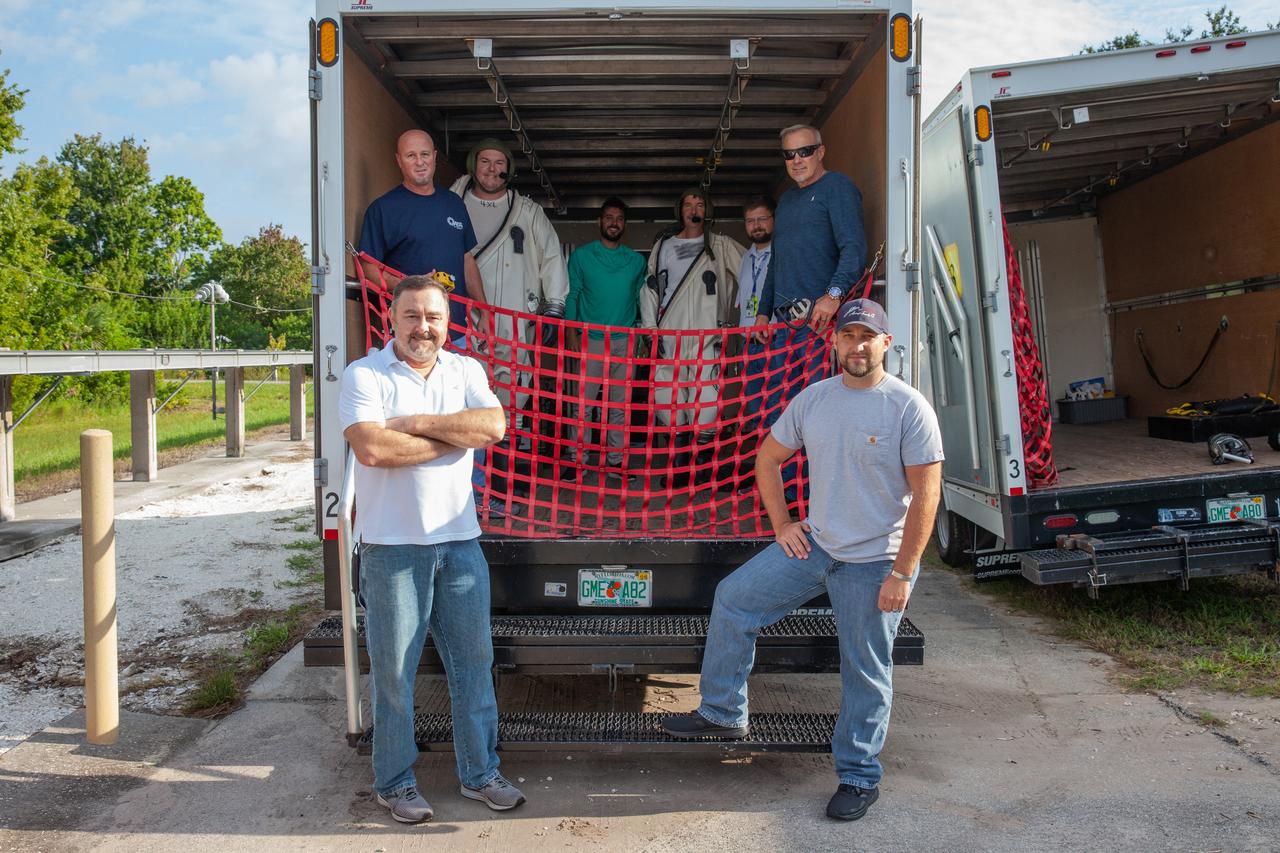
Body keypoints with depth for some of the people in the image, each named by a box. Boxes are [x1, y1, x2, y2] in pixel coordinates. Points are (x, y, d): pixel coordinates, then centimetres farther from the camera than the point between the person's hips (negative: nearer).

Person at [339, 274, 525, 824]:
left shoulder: (466, 371, 9)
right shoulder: (364, 376, -3)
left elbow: (494, 426, -8)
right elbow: (371, 448, -20)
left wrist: (416, 423, -13)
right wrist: (459, 434, -11)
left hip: (460, 540, 4)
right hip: (392, 546, -4)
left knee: (473, 660, 11)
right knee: (393, 670, 6)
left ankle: (479, 773, 26)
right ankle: (394, 783, 24)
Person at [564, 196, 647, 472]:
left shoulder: (637, 260, 9)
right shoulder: (581, 256, 4)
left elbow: (641, 299, 14)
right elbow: (572, 295, 5)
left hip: (625, 341, 2)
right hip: (590, 339, -2)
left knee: (620, 403, 5)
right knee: (583, 400, -3)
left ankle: (616, 458, 13)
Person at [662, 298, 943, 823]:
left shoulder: (908, 407, -13)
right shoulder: (813, 398, 3)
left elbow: (926, 495, -15)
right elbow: (768, 459, 15)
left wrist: (902, 573, -17)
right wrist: (782, 525, 7)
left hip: (875, 563, -5)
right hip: (815, 544, 5)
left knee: (866, 674, 6)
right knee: (734, 598, 4)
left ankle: (859, 777, 25)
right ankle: (722, 714, 19)